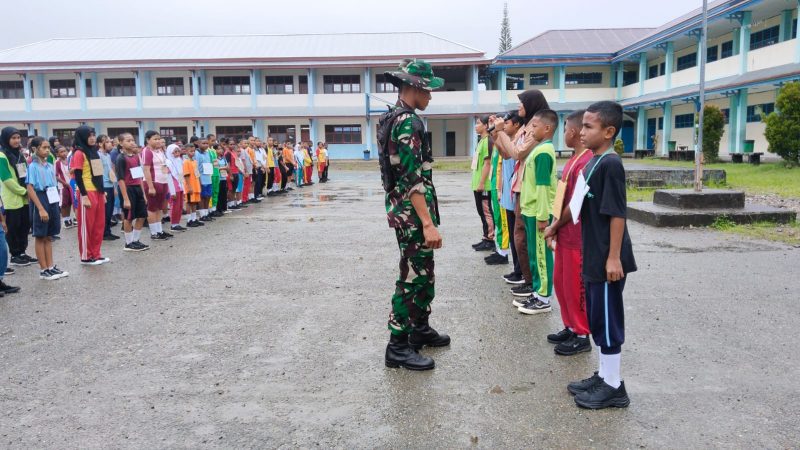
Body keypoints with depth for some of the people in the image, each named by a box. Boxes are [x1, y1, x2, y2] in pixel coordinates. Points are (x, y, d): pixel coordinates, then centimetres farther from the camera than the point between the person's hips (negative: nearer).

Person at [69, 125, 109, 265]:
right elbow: (78, 177, -13)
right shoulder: (79, 153, -9)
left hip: (98, 192, 8)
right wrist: (84, 196, -17)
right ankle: (86, 256, 8)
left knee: (99, 225, 10)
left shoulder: (94, 151, 14)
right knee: (87, 225, 0)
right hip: (87, 193, -8)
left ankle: (96, 254, 18)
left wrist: (103, 192, 17)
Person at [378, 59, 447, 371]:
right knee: (412, 277, -2)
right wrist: (428, 223, -26)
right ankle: (398, 346, 7)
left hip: (404, 210, 10)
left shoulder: (394, 118, 15)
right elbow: (413, 179, -24)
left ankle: (420, 329, 32)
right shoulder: (409, 122, -18)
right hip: (412, 213, -10)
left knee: (423, 273, 19)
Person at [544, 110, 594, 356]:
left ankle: (582, 336, 16)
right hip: (564, 235, 10)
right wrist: (554, 228, 8)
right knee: (560, 283, 17)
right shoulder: (573, 160, 11)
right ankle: (570, 327, 31)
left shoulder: (586, 162, -21)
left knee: (575, 287, 2)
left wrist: (554, 226, -9)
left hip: (576, 237, -9)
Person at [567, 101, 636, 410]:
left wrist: (614, 257, -21)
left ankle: (613, 386, 13)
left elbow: (617, 213, -19)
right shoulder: (593, 162, 11)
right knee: (597, 318, 16)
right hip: (593, 258, 9)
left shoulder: (611, 164, -16)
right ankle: (603, 376, 29)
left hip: (607, 260, -9)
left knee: (608, 318, 1)